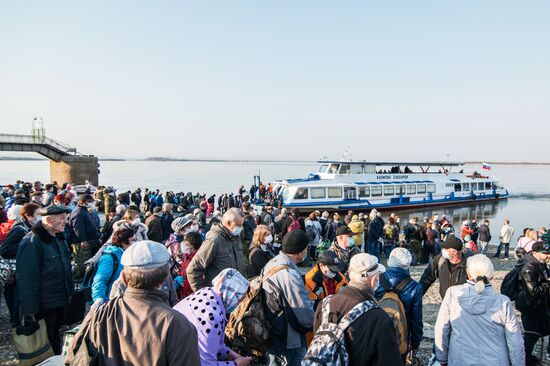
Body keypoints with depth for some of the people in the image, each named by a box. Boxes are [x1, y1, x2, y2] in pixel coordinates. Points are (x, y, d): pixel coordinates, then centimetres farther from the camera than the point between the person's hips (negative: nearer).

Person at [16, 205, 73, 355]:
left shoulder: (59, 238, 6)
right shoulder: (31, 243, -21)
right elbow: (26, 279, -23)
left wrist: (71, 292, 16)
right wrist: (30, 311, -22)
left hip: (61, 302, 8)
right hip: (44, 307, -8)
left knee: (55, 336, 22)